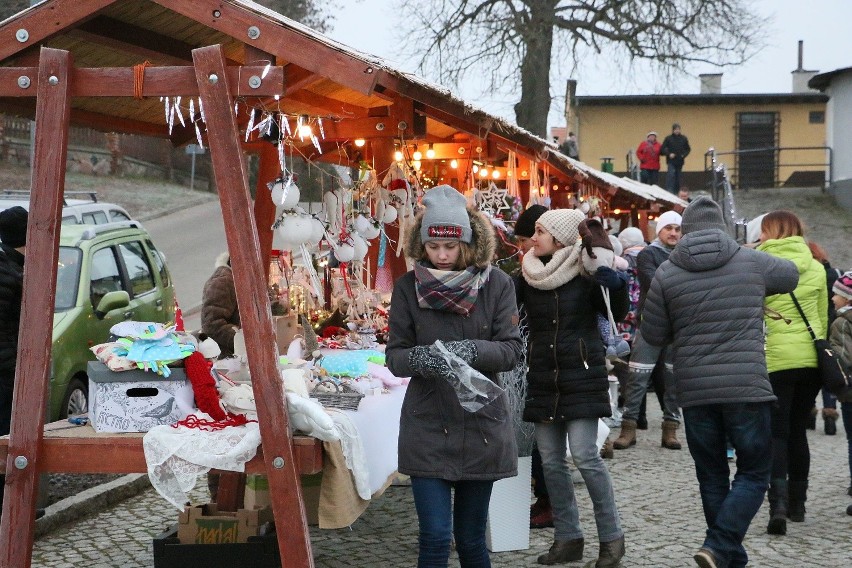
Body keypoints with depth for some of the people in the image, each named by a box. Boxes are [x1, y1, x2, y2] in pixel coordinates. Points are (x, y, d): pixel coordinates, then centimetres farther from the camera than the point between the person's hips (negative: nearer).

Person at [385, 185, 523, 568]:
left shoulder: (497, 284, -3)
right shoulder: (408, 288, -3)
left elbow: (512, 350, -5)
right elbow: (394, 356, -2)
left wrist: (473, 350, -26)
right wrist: (418, 358, -25)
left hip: (481, 425, 1)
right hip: (427, 426, -1)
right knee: (435, 537, -7)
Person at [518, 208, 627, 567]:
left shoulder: (585, 271, -6)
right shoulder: (528, 274, 5)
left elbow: (617, 314, -6)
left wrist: (613, 284, -23)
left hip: (581, 376, -5)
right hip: (543, 379, 5)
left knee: (584, 456, -11)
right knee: (551, 461, 6)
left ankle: (611, 537, 3)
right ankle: (568, 538, 18)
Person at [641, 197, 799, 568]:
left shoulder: (667, 273, -1)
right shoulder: (751, 262, 0)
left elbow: (653, 335, 5)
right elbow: (791, 275, 21)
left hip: (694, 390, 2)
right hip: (746, 386, -2)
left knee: (712, 476, 14)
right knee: (753, 473, 7)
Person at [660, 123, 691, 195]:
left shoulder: (684, 139, 5)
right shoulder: (668, 138, -3)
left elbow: (688, 149, 13)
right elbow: (662, 149, -3)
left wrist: (684, 155, -5)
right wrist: (669, 154, -17)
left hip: (680, 162, 3)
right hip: (671, 161, -3)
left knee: (678, 178, 8)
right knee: (671, 175, -17)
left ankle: (676, 192, 16)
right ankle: (669, 191, -20)